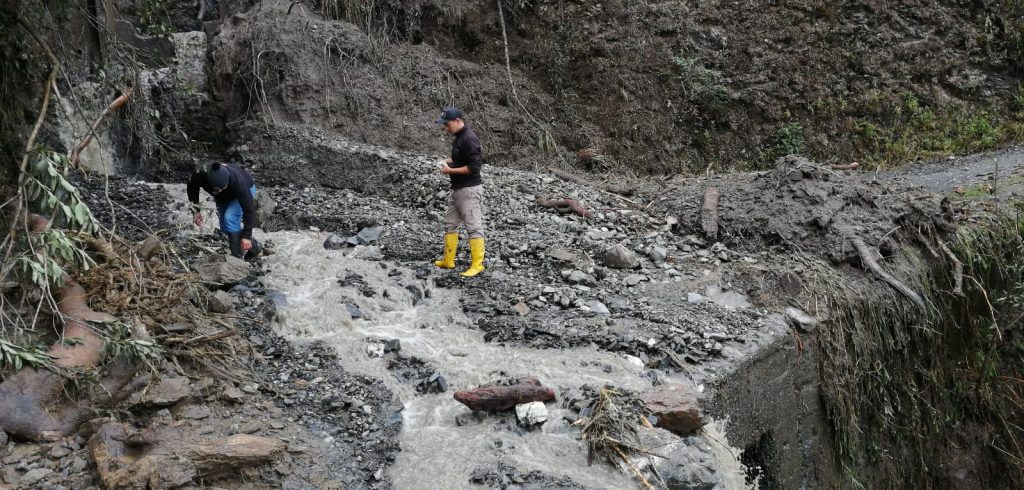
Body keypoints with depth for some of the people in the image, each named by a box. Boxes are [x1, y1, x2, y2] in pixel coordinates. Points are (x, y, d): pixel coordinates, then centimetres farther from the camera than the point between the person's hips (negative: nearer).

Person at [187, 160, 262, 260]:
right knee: (225, 227, 0)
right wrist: (196, 210, -11)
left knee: (230, 218, -26)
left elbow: (249, 209, -34)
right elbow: (192, 188, -8)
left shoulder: (238, 182, -44)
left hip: (246, 189, -5)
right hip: (223, 197, 5)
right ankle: (254, 246, 17)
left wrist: (247, 236, -31)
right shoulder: (200, 175, -36)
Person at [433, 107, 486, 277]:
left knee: (474, 227, -4)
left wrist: (450, 170, -17)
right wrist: (450, 161, 9)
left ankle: (477, 265, 1)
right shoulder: (459, 137, 12)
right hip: (457, 189, 11)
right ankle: (448, 261, 25)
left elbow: (473, 167, -23)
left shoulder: (468, 139, -19)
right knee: (450, 224, 16)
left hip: (469, 190, -11)